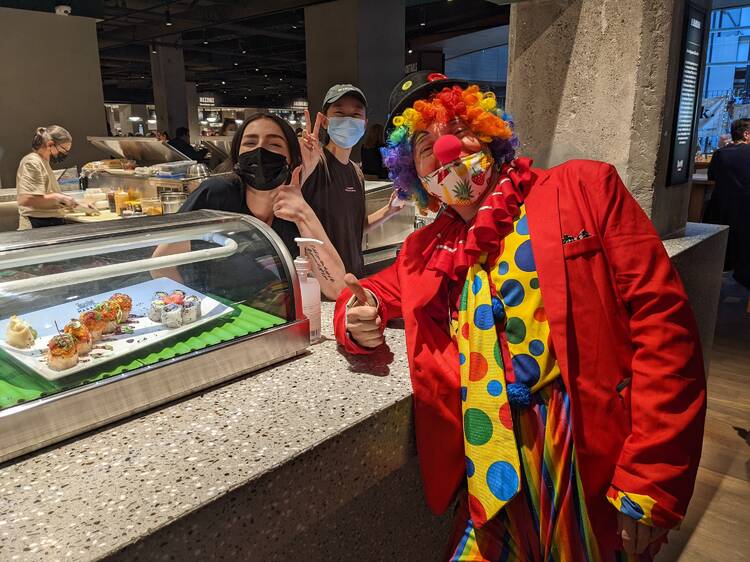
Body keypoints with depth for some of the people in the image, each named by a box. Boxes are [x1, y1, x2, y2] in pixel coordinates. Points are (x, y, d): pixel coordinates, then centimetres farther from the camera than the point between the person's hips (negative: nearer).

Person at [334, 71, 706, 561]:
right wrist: (359, 322, -7)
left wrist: (650, 486, -13)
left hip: (600, 474, -2)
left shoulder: (586, 188, -3)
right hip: (494, 483, 3)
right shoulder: (426, 251, 9)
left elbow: (664, 322, -9)